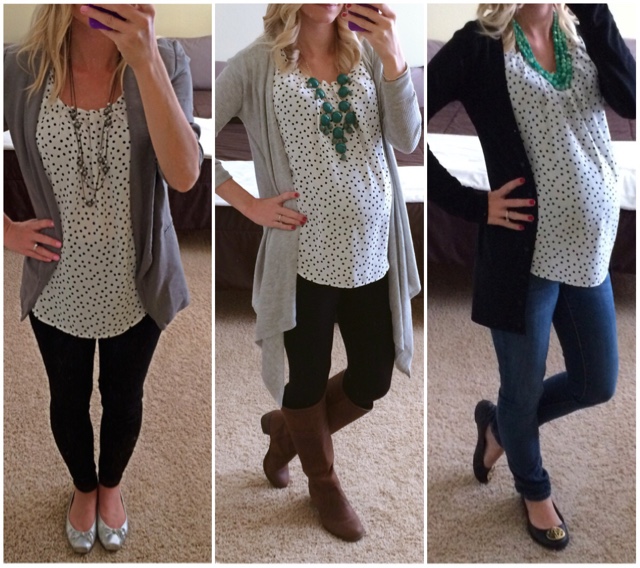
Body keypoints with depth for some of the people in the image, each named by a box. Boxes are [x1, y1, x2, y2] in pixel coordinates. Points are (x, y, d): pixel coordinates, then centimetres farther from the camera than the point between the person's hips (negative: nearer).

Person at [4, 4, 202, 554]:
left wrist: (145, 61, -39)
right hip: (59, 288, 1)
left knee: (124, 399, 22)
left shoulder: (166, 61, -17)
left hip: (139, 286, 0)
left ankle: (111, 484, 53)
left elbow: (184, 174, -31)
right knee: (68, 401, 22)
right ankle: (83, 487, 53)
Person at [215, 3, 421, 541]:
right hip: (305, 255, -3)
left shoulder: (367, 53, 0)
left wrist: (393, 55, -20)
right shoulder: (259, 63, -8)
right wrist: (249, 203, -8)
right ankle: (324, 483, 41)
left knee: (373, 380, 15)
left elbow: (407, 140, -8)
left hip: (372, 253, 4)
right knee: (310, 378, 14)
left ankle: (285, 428, 42)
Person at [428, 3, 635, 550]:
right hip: (524, 250, -5)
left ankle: (498, 424, 44)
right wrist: (472, 204, -14)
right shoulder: (479, 45, -10)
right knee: (525, 387, 14)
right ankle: (534, 490, 43)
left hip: (589, 245, 6)